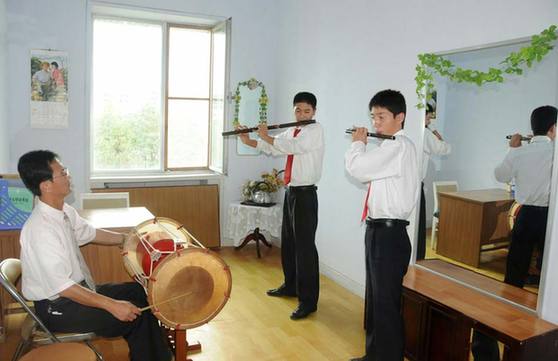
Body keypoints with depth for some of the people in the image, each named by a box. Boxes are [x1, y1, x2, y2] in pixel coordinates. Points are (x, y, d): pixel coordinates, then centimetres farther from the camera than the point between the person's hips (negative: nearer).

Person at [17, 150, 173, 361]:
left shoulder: (64, 211, -1)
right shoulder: (41, 229, -29)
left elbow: (90, 233, 18)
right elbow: (62, 286, -32)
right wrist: (111, 305, -32)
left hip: (78, 289, 10)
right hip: (56, 308, -9)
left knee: (137, 291, 9)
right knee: (134, 315, -14)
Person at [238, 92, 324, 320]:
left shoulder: (315, 130, -10)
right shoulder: (291, 132, 14)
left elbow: (292, 146, -23)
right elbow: (272, 148, 21)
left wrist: (265, 136, -11)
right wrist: (248, 141, 8)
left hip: (305, 194, -8)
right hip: (291, 192, 8)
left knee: (305, 246, -6)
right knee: (288, 242, 18)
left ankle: (308, 300, 3)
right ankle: (290, 286, 35)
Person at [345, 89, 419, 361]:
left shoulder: (399, 146, -16)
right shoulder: (390, 147, 14)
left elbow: (357, 168, -23)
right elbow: (366, 170, 20)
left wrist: (357, 144, -4)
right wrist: (361, 145, 9)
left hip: (389, 233, -10)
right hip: (379, 230, 10)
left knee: (386, 303, 1)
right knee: (374, 298, 21)